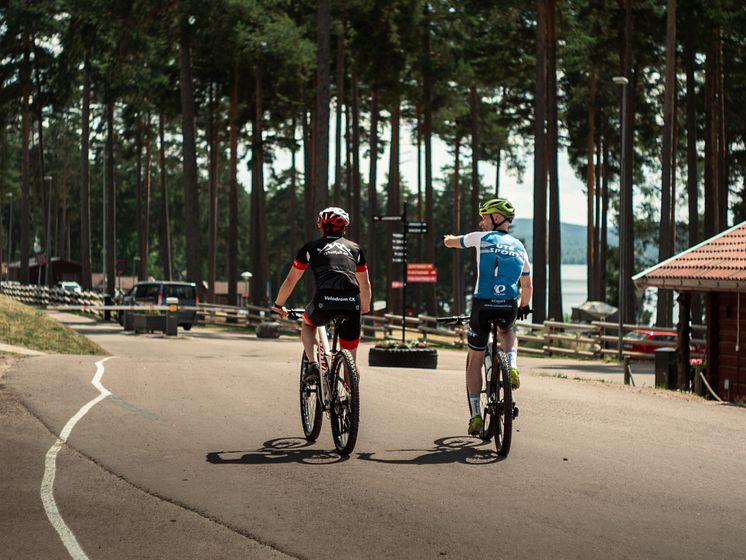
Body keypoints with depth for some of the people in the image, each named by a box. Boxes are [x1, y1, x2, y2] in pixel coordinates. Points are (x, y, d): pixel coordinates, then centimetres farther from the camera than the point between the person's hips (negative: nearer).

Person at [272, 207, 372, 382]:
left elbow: (290, 281, 26)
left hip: (325, 301, -1)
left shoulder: (311, 247, 21)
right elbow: (365, 284, 33)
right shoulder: (354, 248, 26)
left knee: (308, 325, 32)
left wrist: (278, 306, 41)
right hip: (351, 303, 1)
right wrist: (365, 308, 50)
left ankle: (312, 364, 12)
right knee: (350, 355, 15)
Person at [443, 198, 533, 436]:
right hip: (509, 307, 3)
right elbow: (527, 286, 23)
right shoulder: (519, 247, 16)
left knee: (474, 359, 12)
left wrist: (450, 239, 48)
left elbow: (449, 242, 23)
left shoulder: (481, 238, 6)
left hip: (482, 305, -3)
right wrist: (523, 308, 41)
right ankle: (512, 368, 9)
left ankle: (475, 415, 6)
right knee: (507, 331, 38)